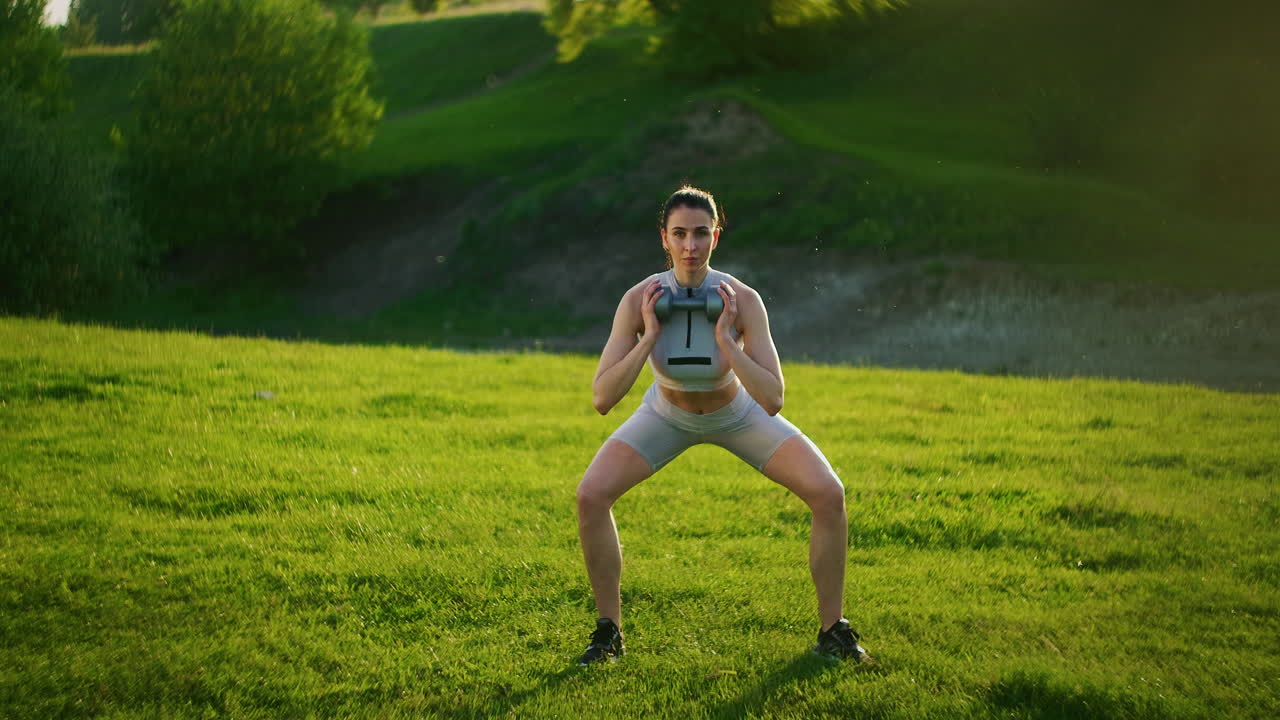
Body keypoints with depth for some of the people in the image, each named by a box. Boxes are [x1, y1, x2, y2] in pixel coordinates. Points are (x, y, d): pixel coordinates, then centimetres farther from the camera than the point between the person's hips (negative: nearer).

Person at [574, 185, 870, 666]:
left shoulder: (743, 300, -31)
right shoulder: (639, 299, -29)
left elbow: (772, 401, -35)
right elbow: (601, 400, -31)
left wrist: (726, 339, -41)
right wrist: (649, 337, -38)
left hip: (738, 414, -1)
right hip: (668, 414, 1)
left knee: (828, 495, -18)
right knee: (591, 496, -20)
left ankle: (833, 632, 1)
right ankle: (608, 633, 0)